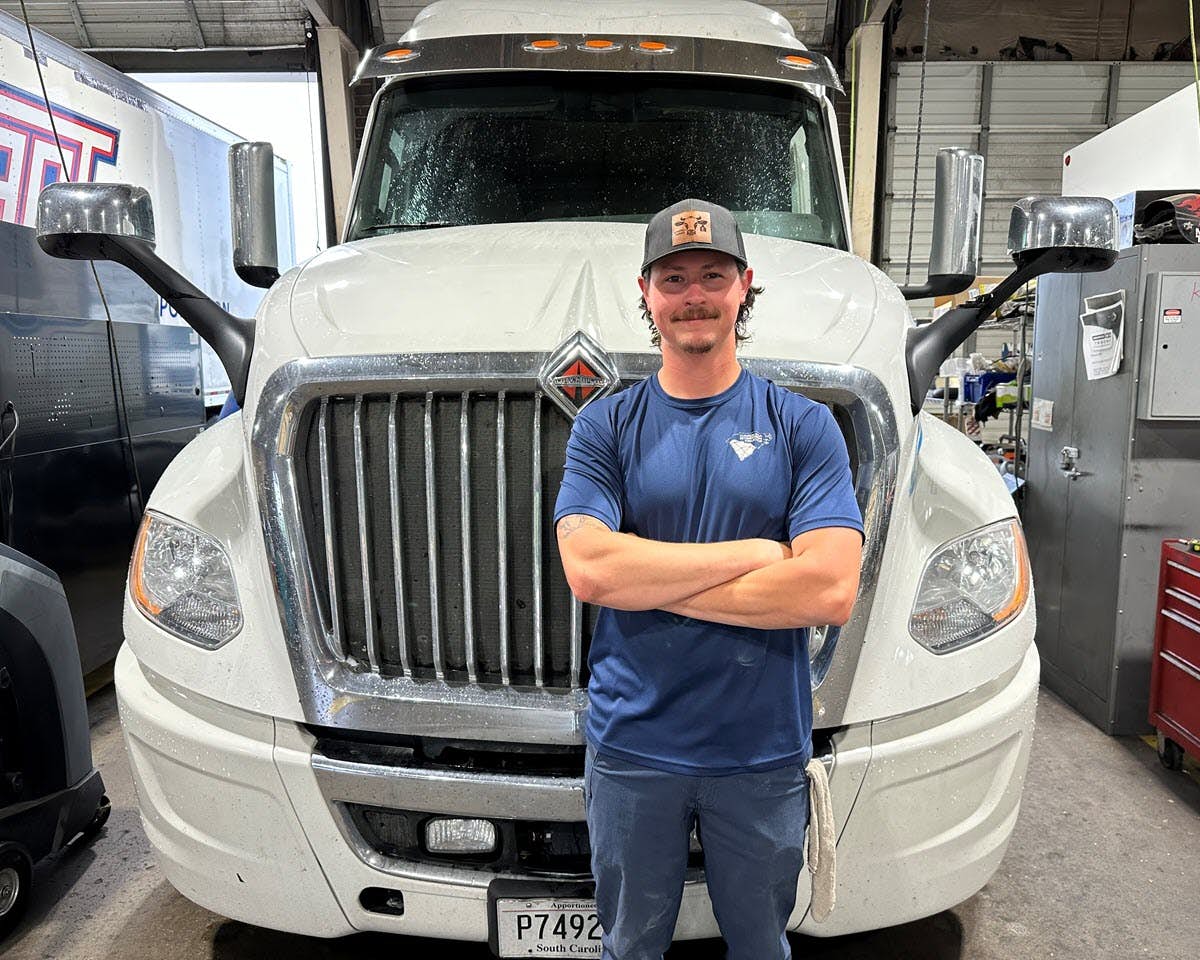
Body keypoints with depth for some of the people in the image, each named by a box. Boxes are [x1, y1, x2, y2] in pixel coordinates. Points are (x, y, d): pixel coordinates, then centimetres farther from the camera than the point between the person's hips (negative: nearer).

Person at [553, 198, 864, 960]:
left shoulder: (803, 425, -5)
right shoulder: (606, 425, -3)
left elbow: (830, 592, -17)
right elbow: (588, 569, -17)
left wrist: (648, 580, -17)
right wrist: (753, 554, -17)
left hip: (764, 750, 0)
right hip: (632, 746, 1)